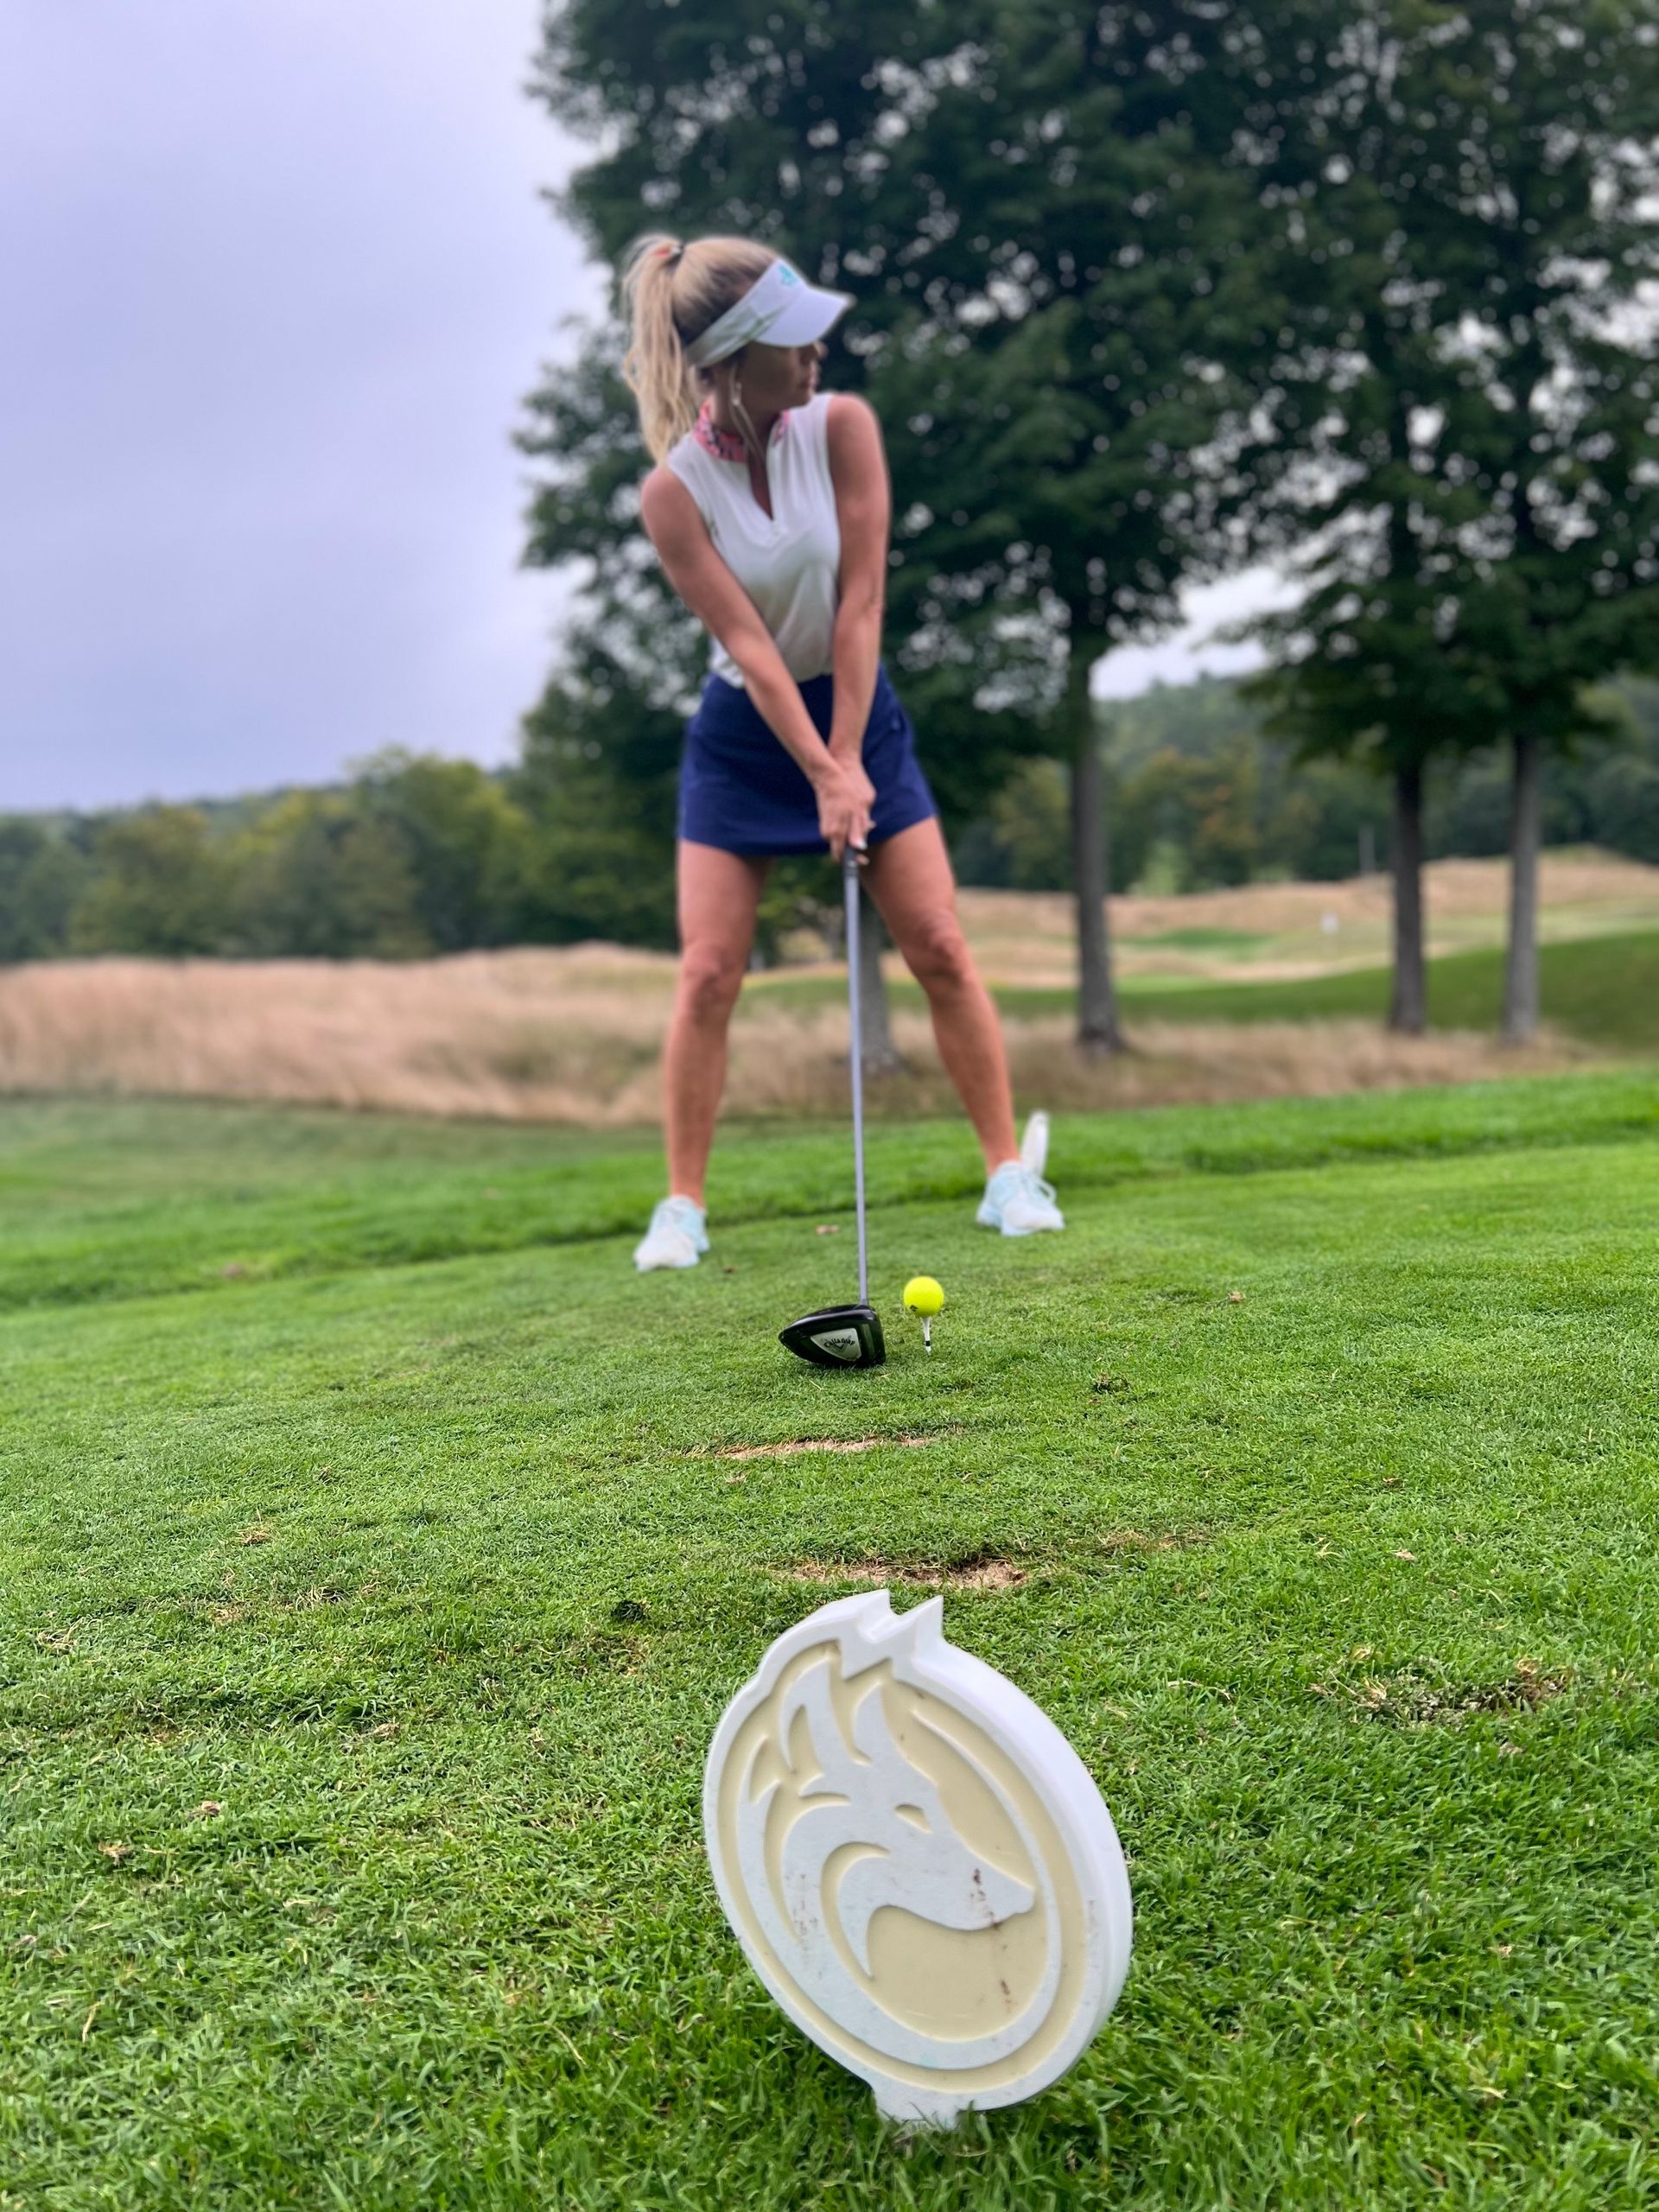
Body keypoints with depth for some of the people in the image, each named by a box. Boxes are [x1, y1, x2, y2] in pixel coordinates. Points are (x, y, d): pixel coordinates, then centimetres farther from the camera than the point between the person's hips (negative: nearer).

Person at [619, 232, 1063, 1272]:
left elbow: (859, 602, -15)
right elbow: (747, 644, -19)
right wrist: (821, 775, -24)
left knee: (941, 951, -4)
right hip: (742, 733, -1)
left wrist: (848, 761, -19)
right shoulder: (673, 491, -15)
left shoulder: (841, 426, -12)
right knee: (709, 973, -6)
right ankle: (684, 1207, 6)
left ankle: (1010, 1174, 7)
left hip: (857, 704, 1)